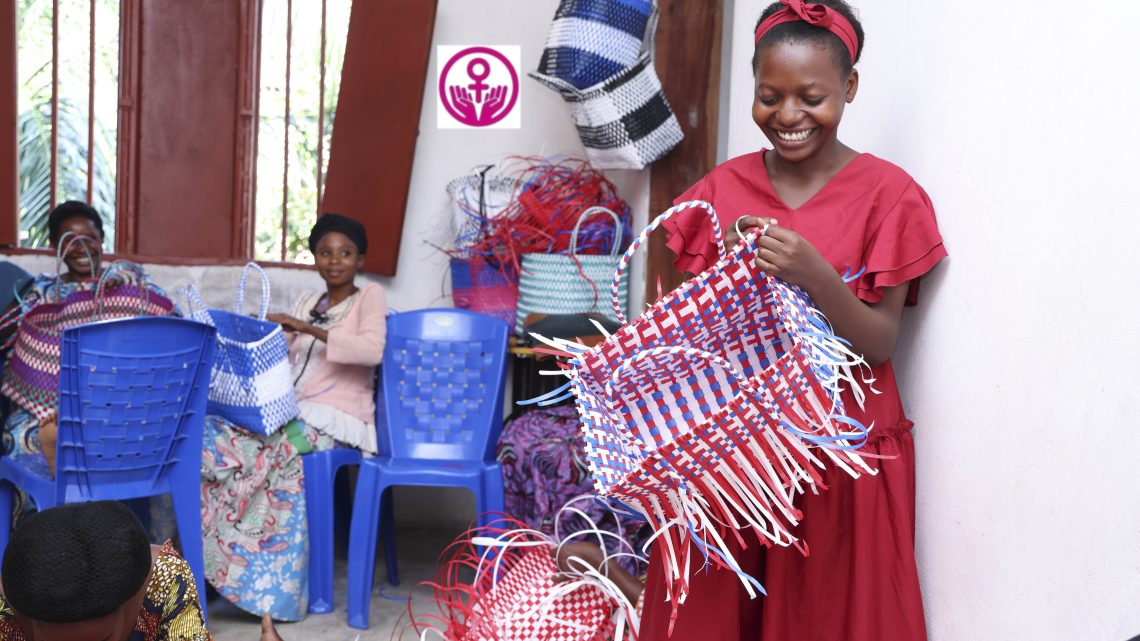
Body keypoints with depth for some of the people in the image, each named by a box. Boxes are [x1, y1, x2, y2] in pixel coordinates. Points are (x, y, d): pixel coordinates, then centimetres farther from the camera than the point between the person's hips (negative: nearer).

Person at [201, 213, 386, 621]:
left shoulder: (369, 296, 3)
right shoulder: (305, 304, 22)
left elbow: (373, 351, -17)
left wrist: (306, 328, -21)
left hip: (337, 418, -6)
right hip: (292, 411, 6)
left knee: (240, 445, -29)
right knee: (214, 433, -22)